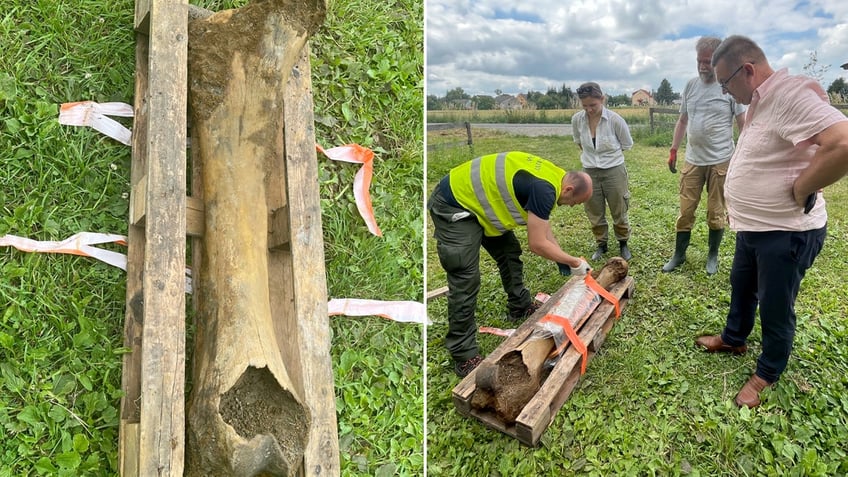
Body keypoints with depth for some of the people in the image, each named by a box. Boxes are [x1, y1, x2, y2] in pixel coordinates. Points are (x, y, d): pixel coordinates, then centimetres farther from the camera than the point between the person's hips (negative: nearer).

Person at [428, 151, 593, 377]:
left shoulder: (554, 177, 5)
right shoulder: (544, 189, -25)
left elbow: (543, 225, 16)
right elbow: (537, 244, -22)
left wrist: (562, 259, 11)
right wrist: (573, 262, -8)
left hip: (478, 199, 11)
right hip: (454, 205, -10)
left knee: (510, 253, 19)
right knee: (466, 281, -11)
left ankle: (520, 307, 39)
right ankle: (464, 356, -3)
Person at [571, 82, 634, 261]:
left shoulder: (615, 120, -17)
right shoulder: (577, 119, -9)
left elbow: (627, 145, 0)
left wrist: (609, 154, 7)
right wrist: (591, 155, 9)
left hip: (614, 171, -2)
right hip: (589, 172, 2)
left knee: (619, 212, 10)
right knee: (595, 213, 12)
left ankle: (623, 244, 32)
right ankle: (601, 245, 32)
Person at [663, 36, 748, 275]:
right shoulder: (690, 85, 7)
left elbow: (743, 125, -5)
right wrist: (673, 150, 12)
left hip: (720, 161, -3)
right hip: (692, 161, 3)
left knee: (716, 213, 8)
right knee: (685, 211, 7)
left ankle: (713, 256, 24)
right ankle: (679, 254, 20)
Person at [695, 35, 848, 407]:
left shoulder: (791, 94, -24)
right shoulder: (760, 101, 7)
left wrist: (800, 191, -25)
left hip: (785, 233, -10)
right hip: (753, 227, 10)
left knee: (775, 308, 8)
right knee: (741, 288, 26)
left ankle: (767, 374, 27)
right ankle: (734, 339, 47)